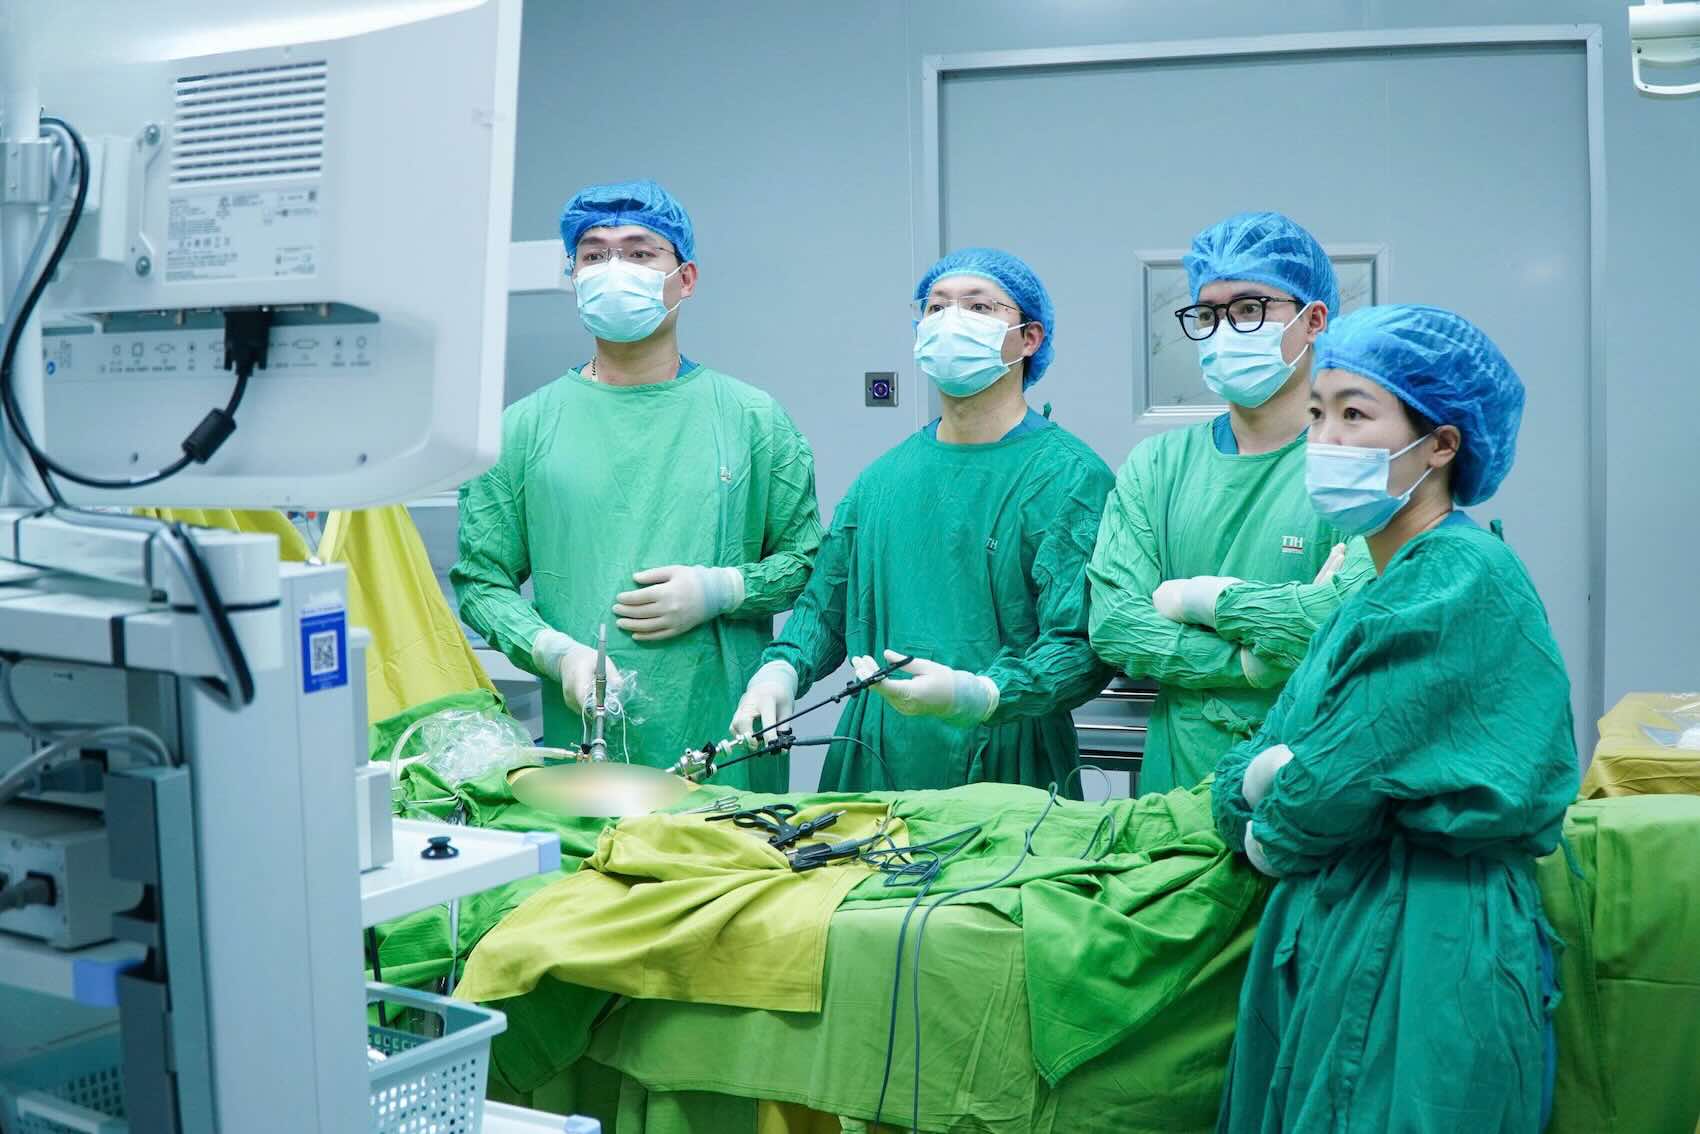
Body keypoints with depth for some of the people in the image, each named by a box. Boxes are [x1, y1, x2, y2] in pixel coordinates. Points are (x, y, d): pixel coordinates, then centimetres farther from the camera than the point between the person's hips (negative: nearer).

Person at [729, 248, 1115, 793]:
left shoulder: (1068, 476, -7)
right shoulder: (883, 478, 11)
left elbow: (1083, 645, -15)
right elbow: (825, 609, 17)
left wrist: (973, 696, -29)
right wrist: (778, 672, -3)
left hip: (1006, 771, -4)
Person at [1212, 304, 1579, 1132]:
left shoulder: (1462, 579, -15)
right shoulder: (1377, 593, 13)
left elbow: (1331, 794, -20)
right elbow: (1232, 790, 9)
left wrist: (1270, 836, 0)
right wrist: (1268, 773, -12)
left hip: (1425, 957, -8)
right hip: (1328, 939, 8)